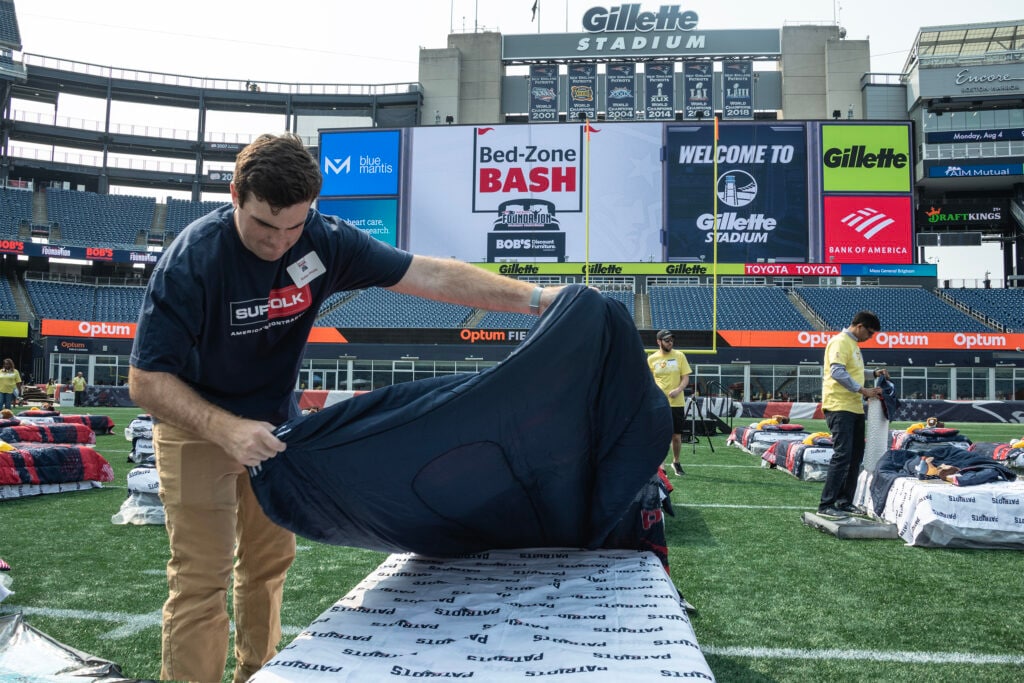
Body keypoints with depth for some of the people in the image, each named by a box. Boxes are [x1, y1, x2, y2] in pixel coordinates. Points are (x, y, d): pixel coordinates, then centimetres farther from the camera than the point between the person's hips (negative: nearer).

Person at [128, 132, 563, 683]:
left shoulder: (323, 240, -16)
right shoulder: (192, 259, -28)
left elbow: (432, 275, -17)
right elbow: (147, 381, -26)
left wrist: (535, 297, -25)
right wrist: (227, 430, -40)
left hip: (275, 424, 5)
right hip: (198, 426, -5)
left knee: (270, 562, 14)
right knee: (203, 579, -5)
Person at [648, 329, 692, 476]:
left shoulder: (679, 356, 4)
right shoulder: (652, 359, 3)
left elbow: (686, 378, 2)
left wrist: (678, 390, -16)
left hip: (677, 403, 1)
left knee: (677, 436, 7)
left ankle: (676, 462, 28)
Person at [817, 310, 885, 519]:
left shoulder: (853, 344, 22)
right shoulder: (840, 341, -10)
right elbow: (838, 372, -21)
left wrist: (873, 374, 15)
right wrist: (864, 390, -21)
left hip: (854, 408, 10)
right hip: (840, 406, -10)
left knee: (855, 456, 11)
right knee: (842, 455, -13)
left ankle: (844, 502, 18)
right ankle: (826, 505, -9)